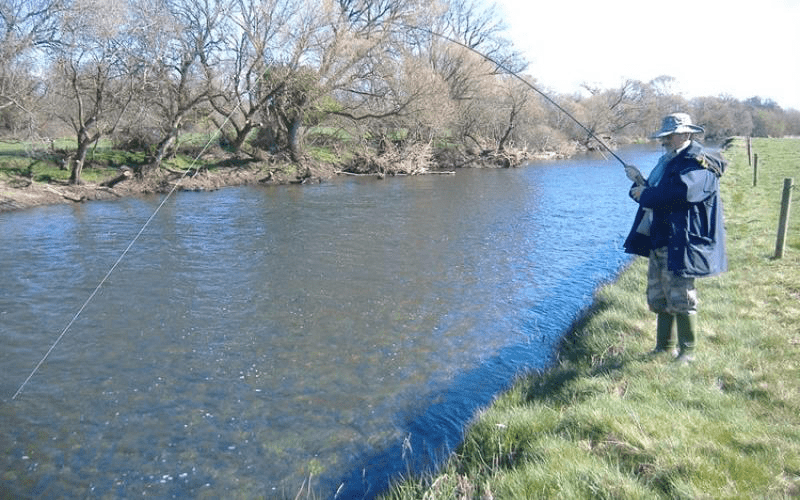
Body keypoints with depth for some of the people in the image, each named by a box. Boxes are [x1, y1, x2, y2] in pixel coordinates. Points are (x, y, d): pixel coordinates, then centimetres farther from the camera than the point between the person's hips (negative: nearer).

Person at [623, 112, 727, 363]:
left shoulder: (698, 164, -13)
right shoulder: (668, 160, 17)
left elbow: (678, 193, -29)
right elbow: (655, 193, 21)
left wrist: (645, 195, -17)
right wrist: (641, 182, 0)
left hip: (680, 244, -10)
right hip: (658, 240, 10)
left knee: (680, 299, -3)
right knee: (658, 298, 15)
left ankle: (687, 352, 12)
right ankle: (664, 347, 27)